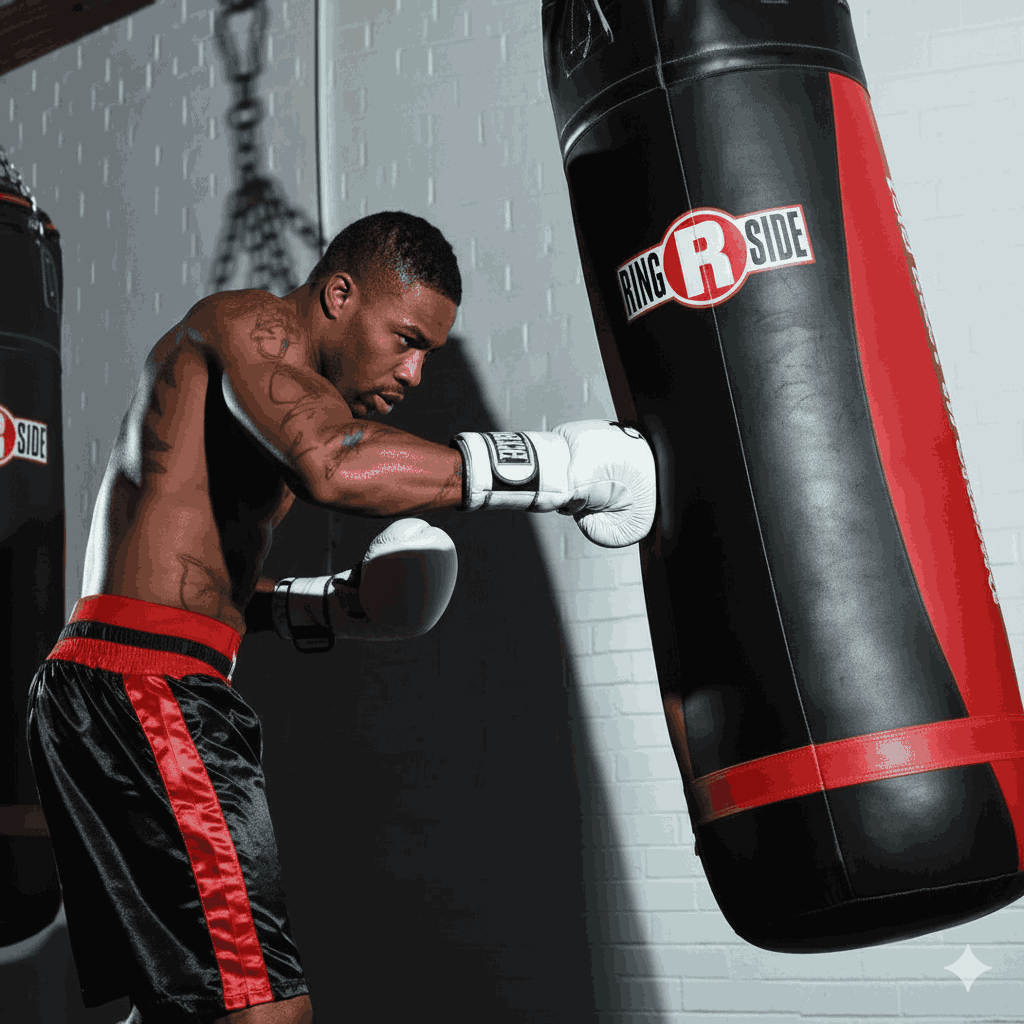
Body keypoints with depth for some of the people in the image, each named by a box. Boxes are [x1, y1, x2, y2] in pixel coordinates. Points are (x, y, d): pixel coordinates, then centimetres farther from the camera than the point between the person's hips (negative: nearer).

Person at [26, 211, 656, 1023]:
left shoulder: (253, 379, 25)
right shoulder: (248, 324, -6)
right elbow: (337, 468, -28)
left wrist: (326, 609, 13)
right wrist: (554, 463, -24)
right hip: (147, 689, -11)